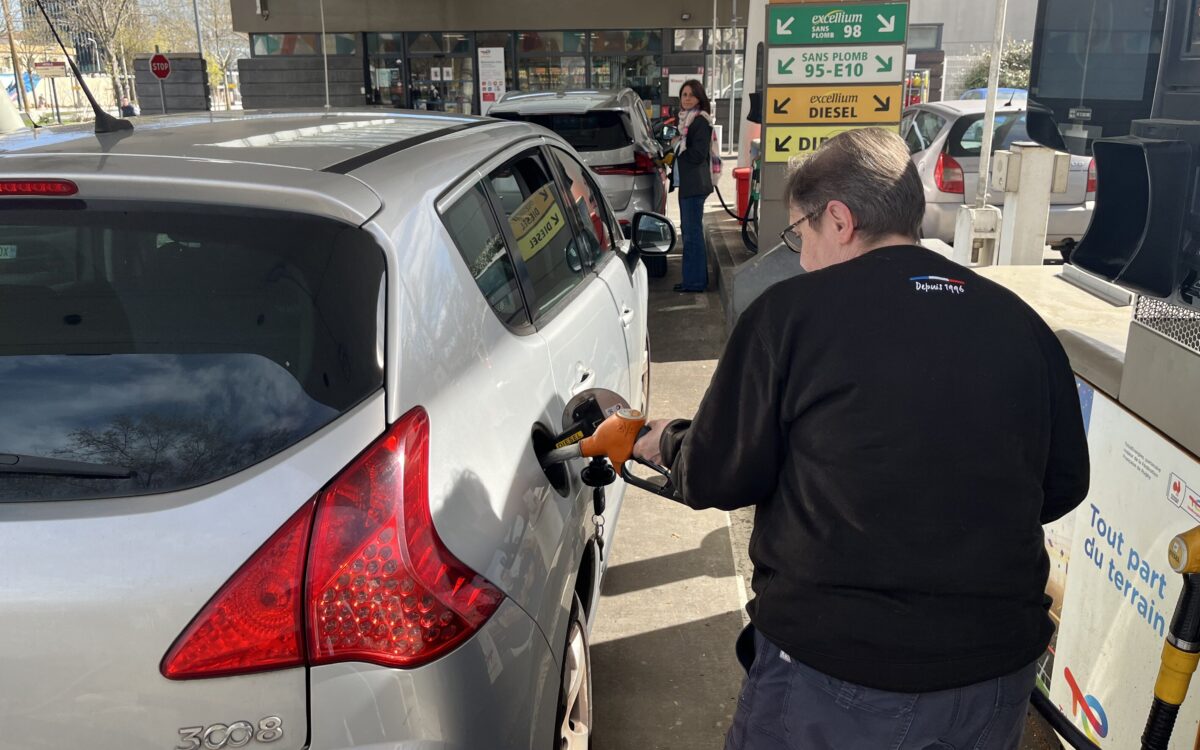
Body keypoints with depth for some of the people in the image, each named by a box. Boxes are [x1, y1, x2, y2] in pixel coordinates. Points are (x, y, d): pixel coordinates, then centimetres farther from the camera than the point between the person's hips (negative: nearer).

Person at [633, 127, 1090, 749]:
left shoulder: (791, 312, -14)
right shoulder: (1022, 323, -2)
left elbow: (716, 480, -8)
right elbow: (1063, 485, 6)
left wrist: (669, 441, 13)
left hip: (832, 677, -4)